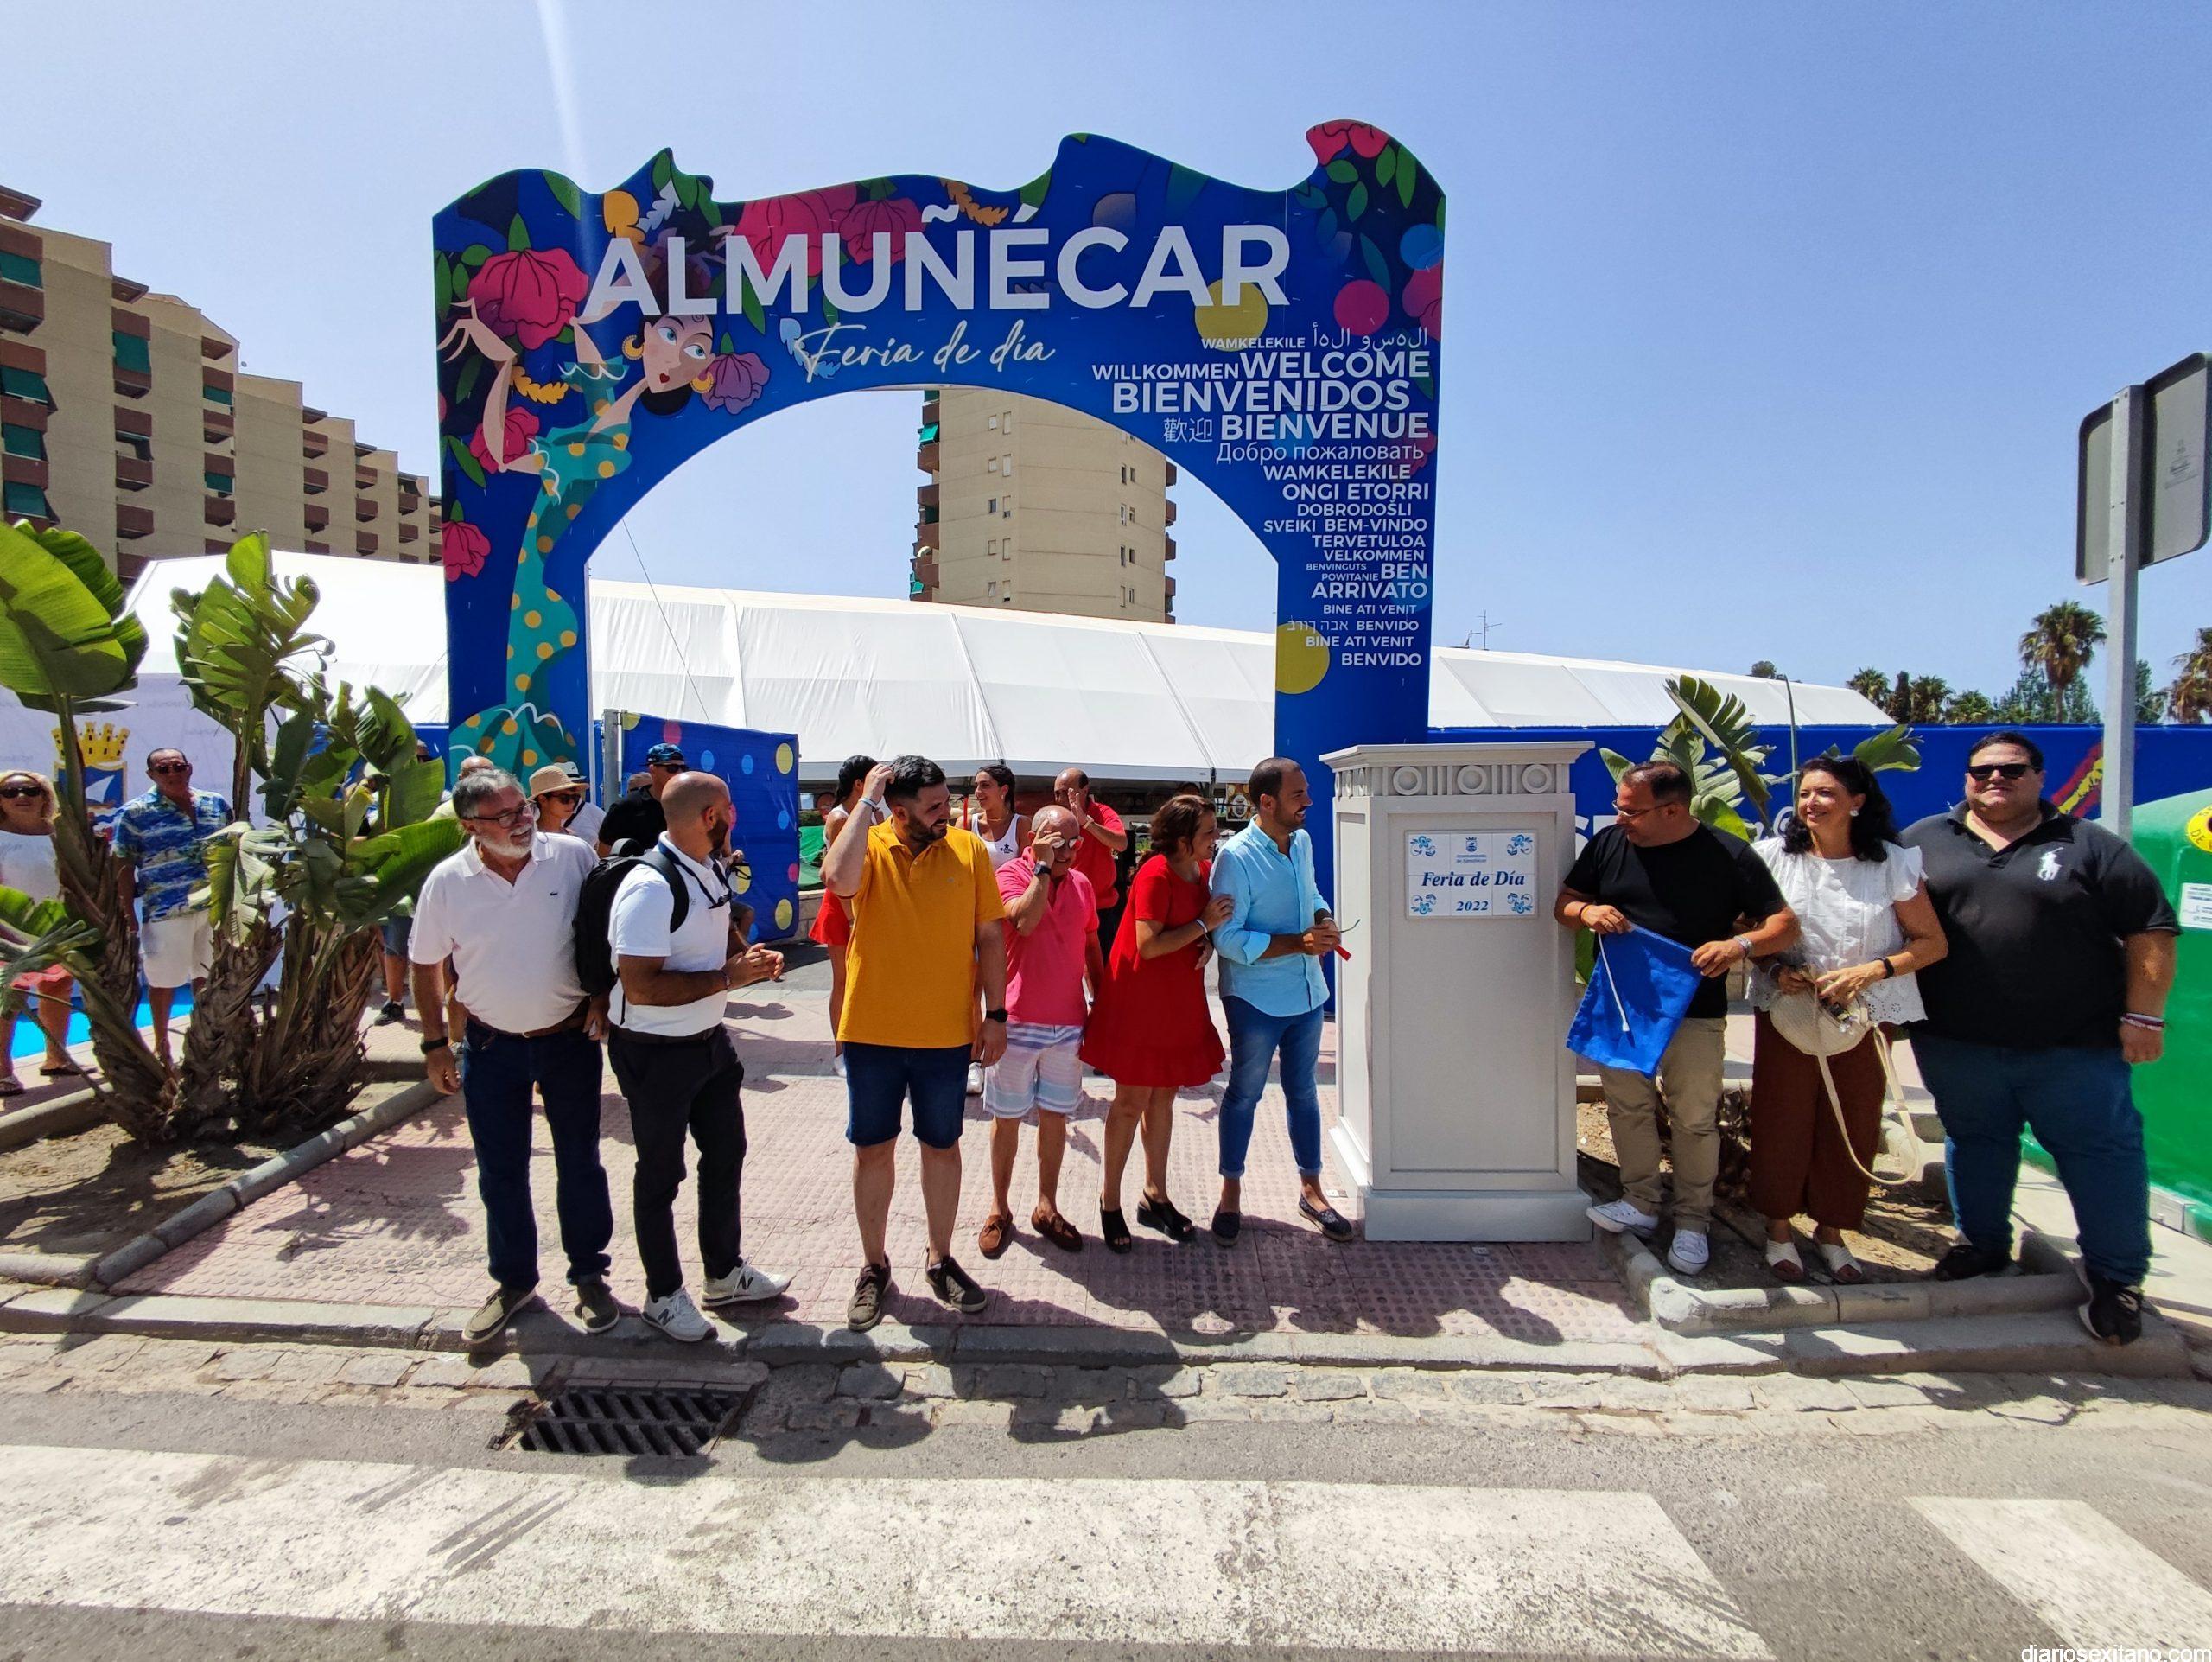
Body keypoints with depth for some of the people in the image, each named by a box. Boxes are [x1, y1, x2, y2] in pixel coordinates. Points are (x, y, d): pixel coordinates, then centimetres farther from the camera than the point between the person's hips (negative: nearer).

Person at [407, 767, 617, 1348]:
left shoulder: (573, 857, -12)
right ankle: (514, 1282, 32)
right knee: (500, 1172, 13)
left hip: (570, 1037, -1)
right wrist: (435, 1043, 3)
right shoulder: (447, 881, -8)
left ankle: (590, 1275, 28)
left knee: (579, 1164, 11)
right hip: (491, 1045, 1)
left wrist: (602, 998, -9)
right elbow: (426, 965, 4)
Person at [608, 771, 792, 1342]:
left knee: (726, 1153, 20)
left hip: (709, 1040, 9)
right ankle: (664, 1295, 29)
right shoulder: (650, 887, -27)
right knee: (660, 1173, 9)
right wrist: (729, 977, -27)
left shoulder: (711, 867, 1)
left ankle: (725, 1274, 39)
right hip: (655, 1053, -9)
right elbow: (640, 986, -30)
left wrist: (752, 955, -2)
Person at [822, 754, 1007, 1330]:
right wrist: (866, 801, -24)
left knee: (942, 1146, 14)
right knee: (872, 1147, 12)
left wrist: (996, 1013, -3)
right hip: (872, 1031, 0)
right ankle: (874, 1266, 30)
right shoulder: (869, 845, -7)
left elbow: (989, 936, 1)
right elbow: (839, 880, -32)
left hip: (947, 1034, 1)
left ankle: (940, 1259, 33)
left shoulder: (969, 849, -4)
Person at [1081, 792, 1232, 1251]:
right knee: (1132, 1101, 1)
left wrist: (1210, 941, -7)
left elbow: (1213, 922, 16)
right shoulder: (1156, 875, -20)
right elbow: (1148, 945, -25)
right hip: (1139, 1002, -7)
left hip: (1180, 1002, 8)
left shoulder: (1205, 870, 4)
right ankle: (1110, 1201, 16)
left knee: (1163, 1097, 15)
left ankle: (1155, 1196, 28)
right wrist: (1203, 925, -20)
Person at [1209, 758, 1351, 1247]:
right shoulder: (1236, 857, -19)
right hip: (1256, 1000, -6)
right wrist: (1299, 942, -26)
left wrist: (1325, 920, -3)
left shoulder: (1303, 841, 3)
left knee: (1303, 1093, 18)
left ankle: (1311, 1189, 32)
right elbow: (1227, 939, -22)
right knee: (1244, 1094, 9)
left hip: (1307, 993, 6)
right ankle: (1231, 1194, 25)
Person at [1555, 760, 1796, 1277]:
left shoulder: (1728, 855, -6)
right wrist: (1588, 911, -15)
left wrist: (1740, 945, -25)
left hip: (1694, 1015, -3)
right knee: (1628, 1108, 11)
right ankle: (1640, 1203, 29)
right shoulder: (1607, 844, 2)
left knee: (1695, 1118, 7)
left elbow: (1784, 924, -4)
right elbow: (1564, 904, 9)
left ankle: (1692, 1221, 24)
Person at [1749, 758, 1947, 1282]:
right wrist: (1775, 967, -14)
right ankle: (1778, 1229, 22)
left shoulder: (1893, 864, -2)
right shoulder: (1773, 856, -2)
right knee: (1781, 1120, 4)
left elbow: (1932, 943, -1)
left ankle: (1831, 1230, 28)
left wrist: (1867, 972, -15)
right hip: (1786, 1011, 0)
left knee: (1853, 1125, 9)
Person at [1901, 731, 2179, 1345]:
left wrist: (2143, 1015, -5)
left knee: (2101, 1151, 4)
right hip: (1956, 1043, 2)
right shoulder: (1924, 841, 6)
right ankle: (1983, 1245, 30)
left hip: (2076, 1045, -1)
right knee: (1973, 1145, 13)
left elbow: (2151, 929, 1)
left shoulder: (2088, 846, 2)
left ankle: (2117, 1277, 19)